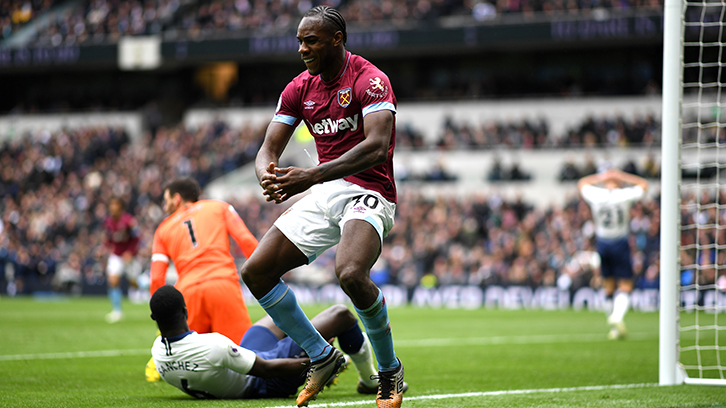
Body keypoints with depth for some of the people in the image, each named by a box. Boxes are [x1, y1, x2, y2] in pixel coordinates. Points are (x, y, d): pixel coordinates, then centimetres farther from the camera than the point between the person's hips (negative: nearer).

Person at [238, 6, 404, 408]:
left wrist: (312, 176, -35)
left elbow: (376, 146, -27)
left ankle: (390, 371, -10)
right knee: (256, 272, -2)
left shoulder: (369, 80, -13)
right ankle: (322, 358, 12)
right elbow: (269, 149, 7)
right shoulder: (299, 89, 9)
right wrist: (267, 176, -20)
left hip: (367, 192, -7)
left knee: (350, 273, -34)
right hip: (323, 194, 8)